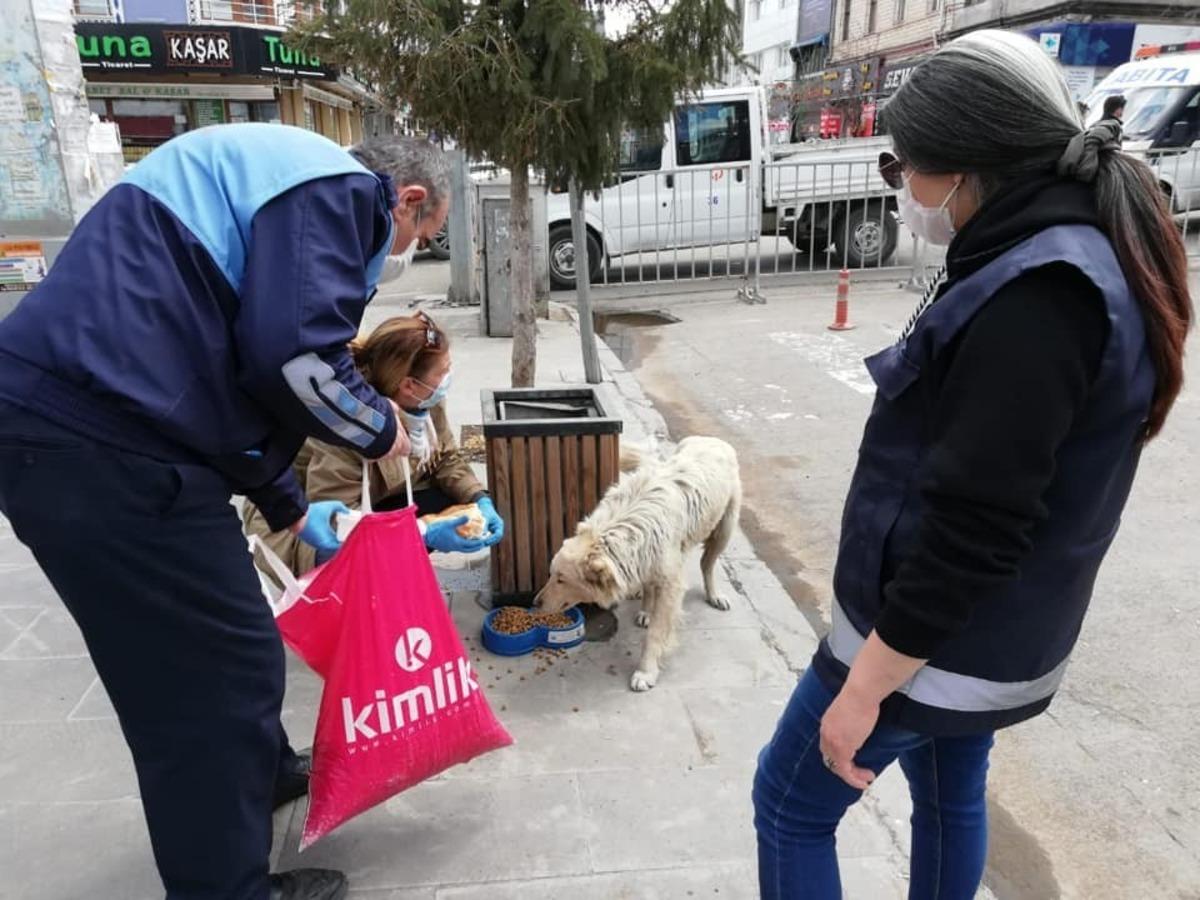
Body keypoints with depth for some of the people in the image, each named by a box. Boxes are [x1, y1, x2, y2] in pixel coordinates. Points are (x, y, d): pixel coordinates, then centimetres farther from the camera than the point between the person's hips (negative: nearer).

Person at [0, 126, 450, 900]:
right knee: (219, 670, 3)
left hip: (67, 421, 11)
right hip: (103, 442, -11)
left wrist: (292, 510, 37)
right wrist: (380, 428, 1)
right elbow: (294, 356, -21)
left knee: (206, 657, 26)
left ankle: (264, 776, 48)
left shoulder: (287, 182, 27)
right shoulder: (337, 187, -5)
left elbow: (239, 366, 30)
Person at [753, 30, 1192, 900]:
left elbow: (972, 525, -28)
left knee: (791, 805, 9)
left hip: (930, 638, -9)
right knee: (951, 796, 26)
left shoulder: (1035, 297, -26)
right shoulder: (1084, 257, 6)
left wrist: (865, 684, -21)